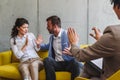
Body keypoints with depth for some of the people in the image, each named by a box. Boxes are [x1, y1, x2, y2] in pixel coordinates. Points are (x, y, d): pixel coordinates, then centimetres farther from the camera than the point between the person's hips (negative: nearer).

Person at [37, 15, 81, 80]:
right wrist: (39, 44, 22)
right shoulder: (52, 37, 18)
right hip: (57, 63, 4)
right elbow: (48, 46, 40)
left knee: (75, 63, -38)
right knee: (47, 60, -28)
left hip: (68, 62, -4)